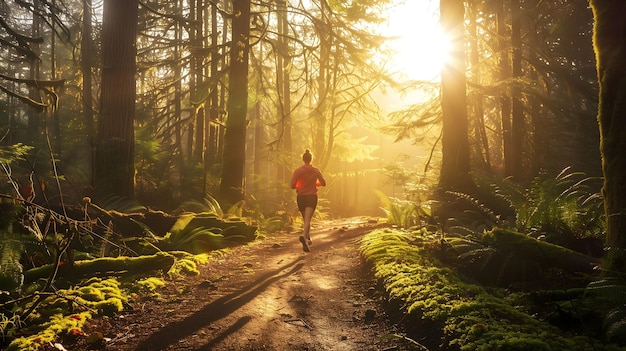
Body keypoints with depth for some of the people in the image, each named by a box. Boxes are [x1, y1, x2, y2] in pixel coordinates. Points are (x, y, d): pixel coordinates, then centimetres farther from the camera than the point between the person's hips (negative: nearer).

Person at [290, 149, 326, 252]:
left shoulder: (298, 170, -6)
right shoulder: (316, 170, -2)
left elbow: (292, 185, -11)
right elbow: (323, 183, 6)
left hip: (301, 197, 1)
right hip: (312, 197, -1)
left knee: (305, 219, 19)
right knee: (307, 219, -11)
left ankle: (308, 239, 32)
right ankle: (304, 236, -37)